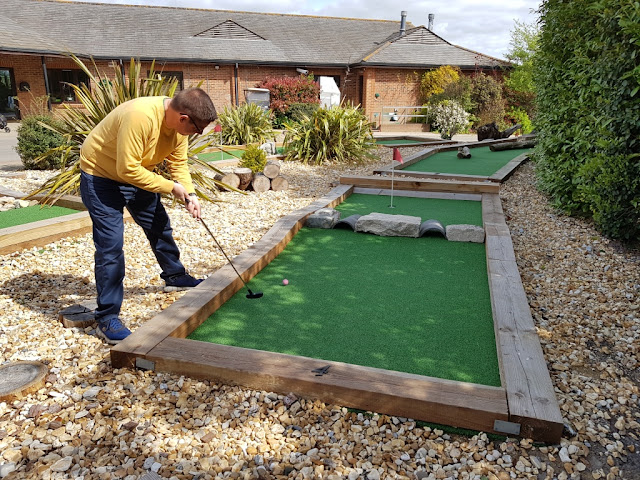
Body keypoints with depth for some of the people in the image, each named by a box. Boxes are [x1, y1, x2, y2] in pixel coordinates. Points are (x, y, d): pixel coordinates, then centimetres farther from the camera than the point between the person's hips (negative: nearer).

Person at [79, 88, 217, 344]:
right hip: (101, 177, -8)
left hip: (136, 175, 8)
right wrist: (170, 187, -26)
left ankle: (175, 276, 40)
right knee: (111, 245, -12)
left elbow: (178, 163, 0)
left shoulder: (179, 123, -11)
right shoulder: (139, 116, -37)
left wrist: (189, 194, -14)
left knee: (160, 227, 16)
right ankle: (107, 319, -4)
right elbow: (128, 169, -34)